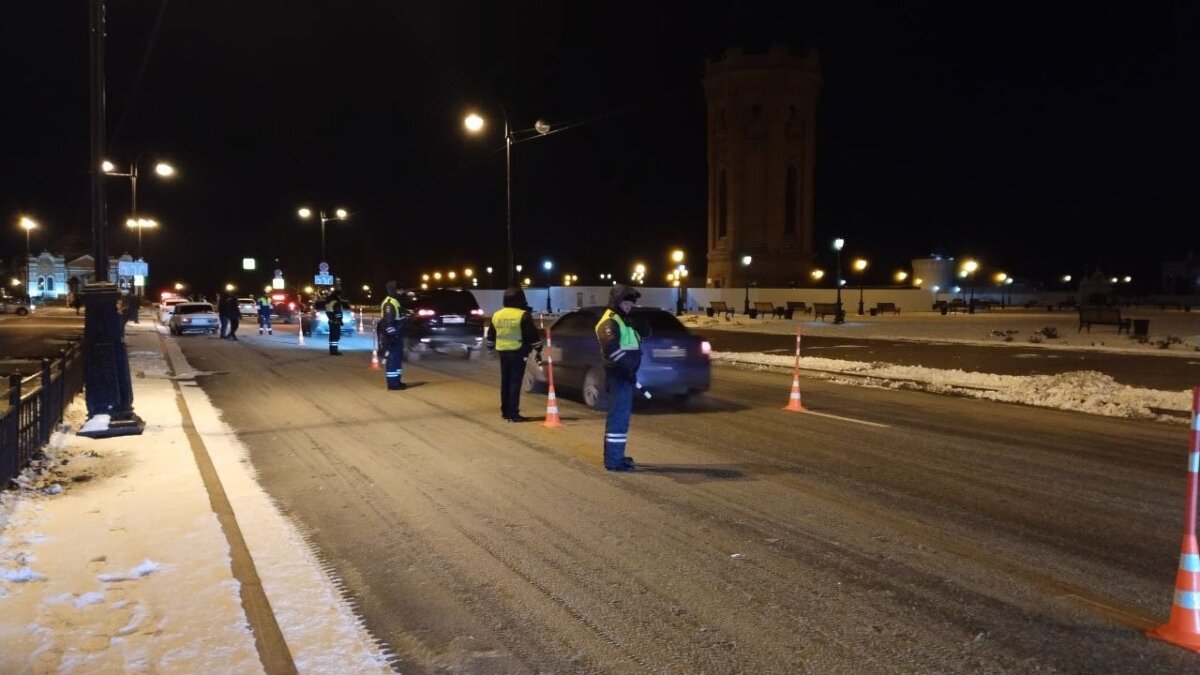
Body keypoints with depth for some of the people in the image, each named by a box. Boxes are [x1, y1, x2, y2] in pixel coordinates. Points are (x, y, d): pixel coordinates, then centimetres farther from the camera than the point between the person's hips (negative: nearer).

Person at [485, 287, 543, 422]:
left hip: (503, 352, 6)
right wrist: (538, 350, 1)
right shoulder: (523, 315, -11)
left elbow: (490, 335, 18)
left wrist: (491, 347, 31)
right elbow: (533, 335, -9)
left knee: (505, 382, 14)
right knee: (515, 383, -5)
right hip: (518, 353, -6)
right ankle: (513, 414, -6)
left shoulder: (496, 315, 9)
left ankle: (505, 411, 20)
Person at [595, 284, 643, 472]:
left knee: (619, 415, 18)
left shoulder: (621, 321, 20)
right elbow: (611, 347, -28)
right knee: (619, 416, -9)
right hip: (619, 376, -11)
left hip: (624, 375, 11)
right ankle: (613, 460, -7)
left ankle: (614, 455, 29)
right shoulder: (610, 322, -14)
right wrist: (627, 367, -28)